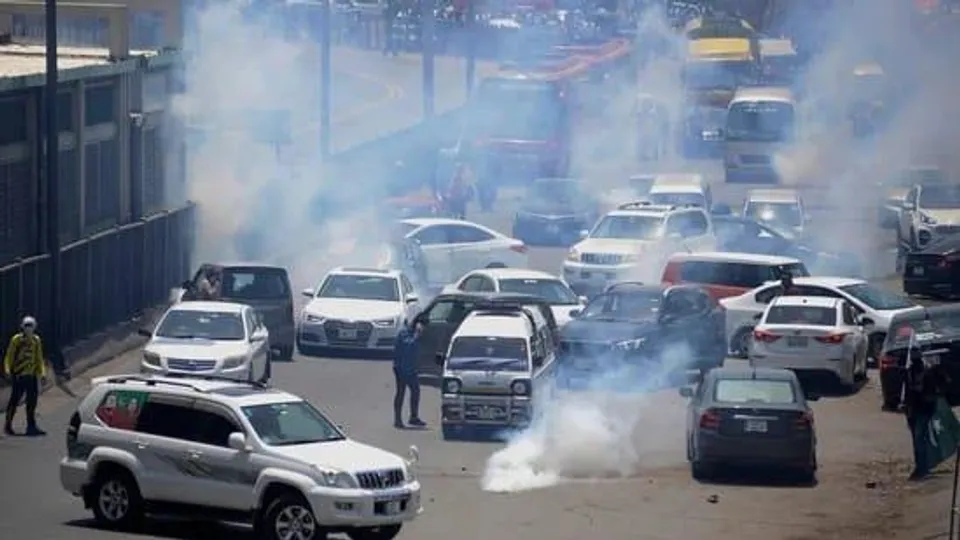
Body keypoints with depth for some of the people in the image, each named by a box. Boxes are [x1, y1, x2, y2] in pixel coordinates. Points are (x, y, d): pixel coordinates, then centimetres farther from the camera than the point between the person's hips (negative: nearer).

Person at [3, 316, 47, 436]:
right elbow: (9, 356, -4)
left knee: (32, 400, 4)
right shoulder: (16, 340, -4)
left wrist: (42, 372, 10)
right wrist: (8, 370, -16)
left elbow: (39, 358, 16)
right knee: (15, 399, -3)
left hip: (32, 376, 5)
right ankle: (8, 425, 7)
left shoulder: (36, 340, 10)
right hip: (19, 375, -5)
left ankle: (31, 427, 9)